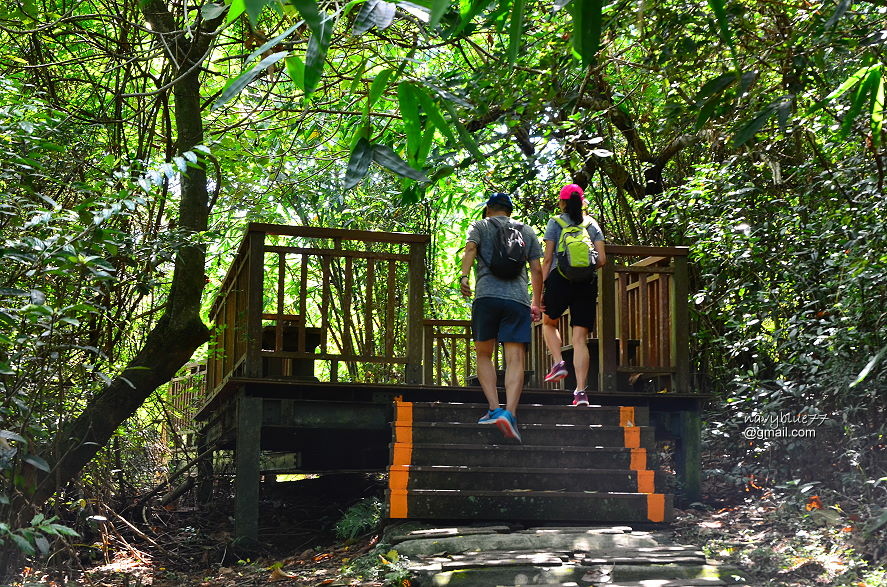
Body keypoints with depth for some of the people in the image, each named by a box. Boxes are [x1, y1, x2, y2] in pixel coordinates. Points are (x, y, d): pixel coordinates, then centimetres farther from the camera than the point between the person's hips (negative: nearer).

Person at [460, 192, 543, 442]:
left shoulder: (480, 226, 17)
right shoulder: (527, 231, 23)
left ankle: (494, 409, -3)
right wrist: (537, 303, 26)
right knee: (515, 360, -6)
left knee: (484, 355, 12)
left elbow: (470, 249, -5)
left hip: (486, 297, -1)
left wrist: (464, 276, -16)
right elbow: (536, 270, 18)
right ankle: (510, 413, -23)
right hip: (518, 299, 1)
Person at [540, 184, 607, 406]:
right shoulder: (592, 224, 12)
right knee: (580, 339, 1)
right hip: (587, 283, 2)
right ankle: (581, 391, -8)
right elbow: (602, 260, 5)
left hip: (560, 279, -2)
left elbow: (547, 259, -1)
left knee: (549, 322, 25)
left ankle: (558, 363, 4)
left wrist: (540, 290, 1)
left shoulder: (555, 223, 5)